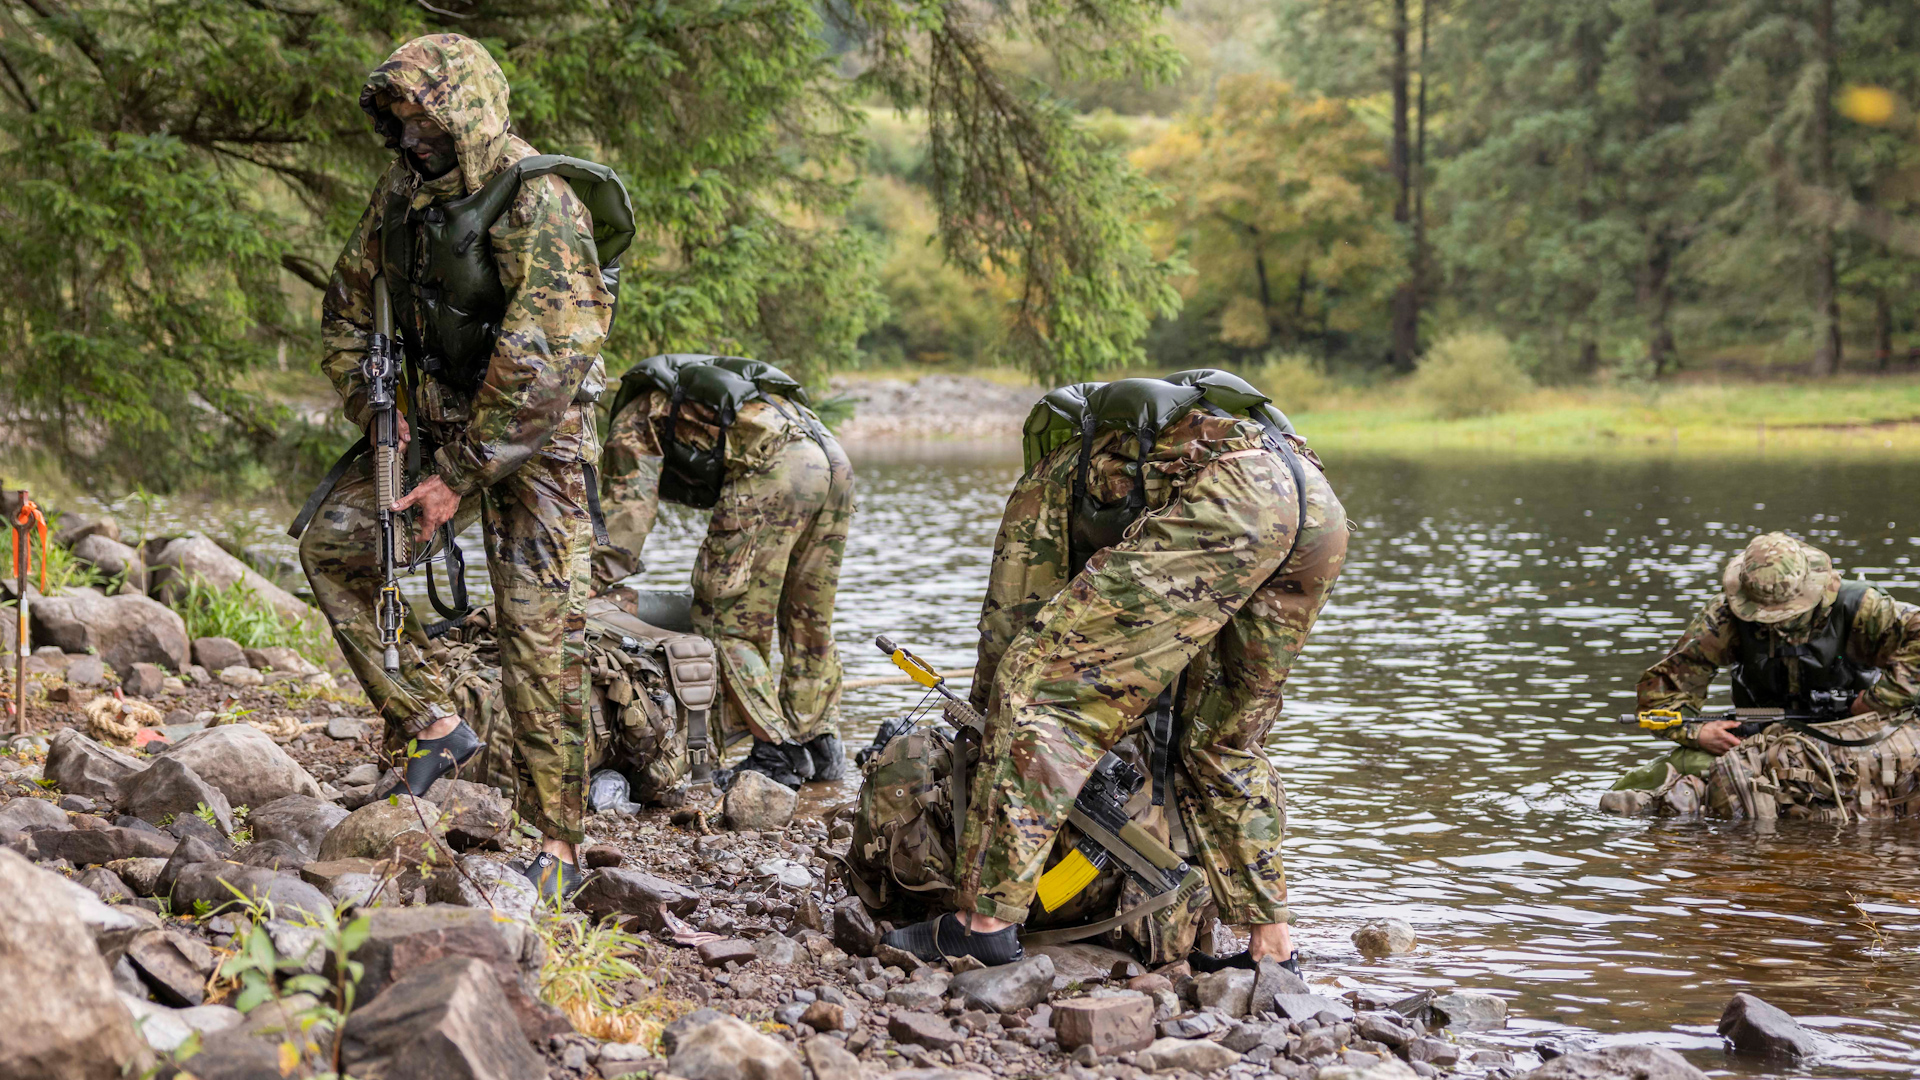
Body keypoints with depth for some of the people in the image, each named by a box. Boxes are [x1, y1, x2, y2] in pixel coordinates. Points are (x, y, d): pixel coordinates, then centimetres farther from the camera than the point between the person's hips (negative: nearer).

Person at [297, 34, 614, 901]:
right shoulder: (403, 188, 2)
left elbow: (541, 364, -26)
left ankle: (557, 845, -2)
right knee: (334, 544, -5)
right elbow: (348, 307, 14)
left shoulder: (535, 202, -22)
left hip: (536, 433, -7)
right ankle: (430, 724, 4)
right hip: (439, 415, 7)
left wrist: (459, 478, -23)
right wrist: (377, 413, 0)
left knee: (538, 633, -9)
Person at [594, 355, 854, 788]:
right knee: (808, 620, 20)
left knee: (725, 620, 1)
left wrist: (592, 590, 3)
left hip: (773, 465, -8)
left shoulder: (633, 421, 19)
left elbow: (627, 512, 4)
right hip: (833, 457, 8)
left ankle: (776, 753, -1)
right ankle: (821, 746, 25)